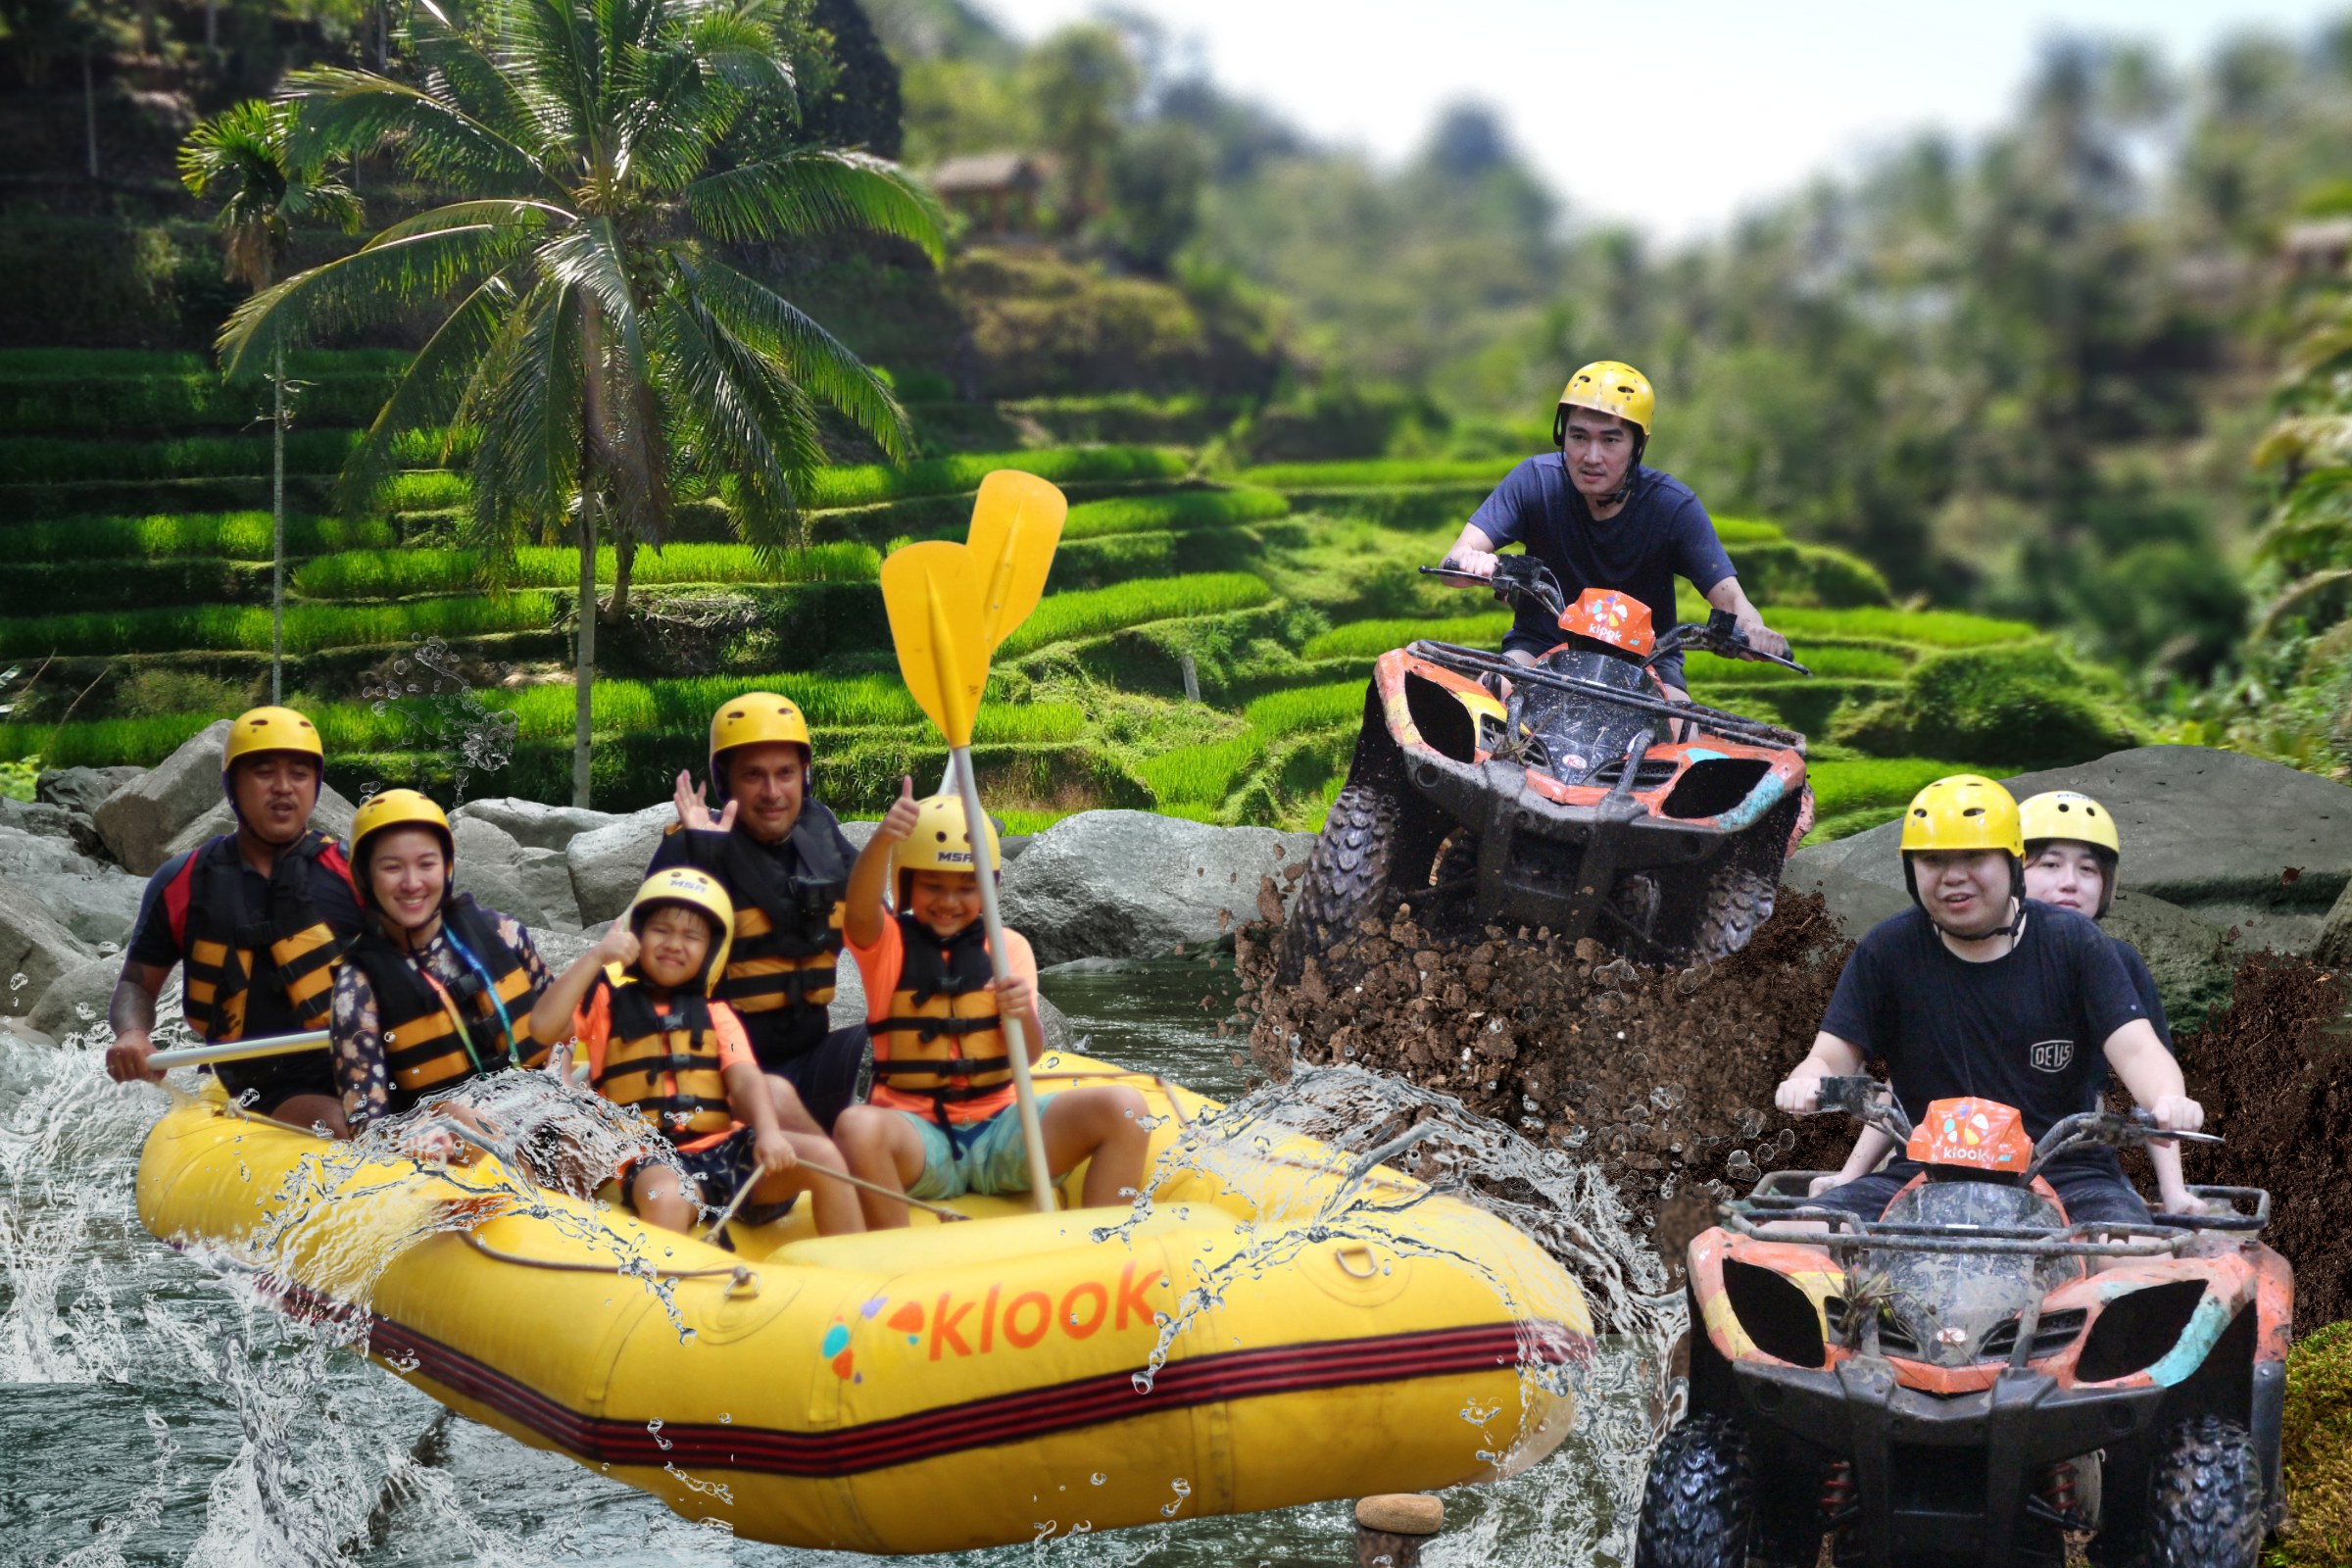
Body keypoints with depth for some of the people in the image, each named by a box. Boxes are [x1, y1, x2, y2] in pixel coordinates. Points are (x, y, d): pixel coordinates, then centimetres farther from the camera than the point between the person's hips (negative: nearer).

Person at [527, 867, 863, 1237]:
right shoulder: (608, 1001, 12)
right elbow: (543, 1026, -6)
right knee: (664, 1196, -39)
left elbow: (746, 1081, 4)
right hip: (654, 1163, -3)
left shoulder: (715, 1014, 20)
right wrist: (595, 957, -10)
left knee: (822, 1155, -18)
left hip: (728, 1149, 4)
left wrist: (769, 1133, -17)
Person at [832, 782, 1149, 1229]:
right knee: (857, 1127, -38)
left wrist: (1023, 1016, -23)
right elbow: (861, 910, -23)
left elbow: (1028, 1056, 1)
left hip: (1000, 1132, 3)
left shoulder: (1008, 946, 10)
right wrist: (883, 839, -43)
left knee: (1124, 1107, -19)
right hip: (917, 1137, -3)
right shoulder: (887, 942, 3)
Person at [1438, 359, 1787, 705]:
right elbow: (1455, 560, -18)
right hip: (1541, 646, 0)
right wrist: (1470, 562, -45)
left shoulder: (1671, 504, -12)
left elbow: (1729, 596, -17)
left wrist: (1752, 628, -42)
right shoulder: (1536, 479, -11)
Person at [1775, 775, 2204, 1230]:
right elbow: (1832, 1057, 0)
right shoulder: (1887, 950, 5)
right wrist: (1806, 1085, -25)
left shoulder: (2074, 943, 2)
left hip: (2065, 1174, -1)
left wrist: (2169, 1102, -31)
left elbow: (2135, 1048, -8)